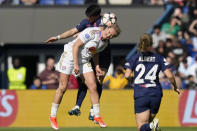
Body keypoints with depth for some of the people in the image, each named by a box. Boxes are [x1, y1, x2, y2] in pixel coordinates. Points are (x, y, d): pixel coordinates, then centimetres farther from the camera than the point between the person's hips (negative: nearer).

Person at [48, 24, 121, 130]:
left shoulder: (104, 44, 2)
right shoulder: (92, 32, -22)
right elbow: (76, 45, -22)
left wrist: (97, 67, 9)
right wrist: (75, 64, -24)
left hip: (84, 61, 7)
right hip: (70, 56, -6)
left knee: (93, 87, -5)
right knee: (62, 88, -3)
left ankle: (97, 117, 5)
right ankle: (53, 116, 11)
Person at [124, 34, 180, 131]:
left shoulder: (134, 58, 5)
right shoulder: (159, 58, 7)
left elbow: (127, 75, -7)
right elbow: (170, 76, -1)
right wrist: (175, 87, 16)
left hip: (140, 95, -2)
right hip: (156, 94, 2)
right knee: (149, 121, 21)